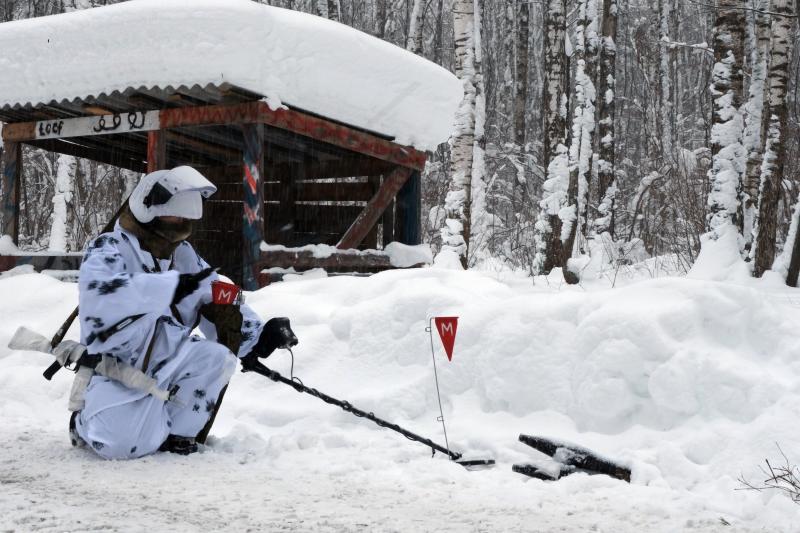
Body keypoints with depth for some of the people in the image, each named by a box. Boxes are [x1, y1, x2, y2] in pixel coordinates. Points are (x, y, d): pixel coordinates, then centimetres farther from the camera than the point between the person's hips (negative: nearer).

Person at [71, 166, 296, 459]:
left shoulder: (185, 256, 9)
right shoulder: (109, 247, -10)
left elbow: (222, 307, 8)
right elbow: (99, 294, -32)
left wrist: (259, 336, -11)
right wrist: (174, 286, -38)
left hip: (168, 367, 6)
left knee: (216, 356, -23)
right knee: (124, 442, -30)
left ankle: (178, 431, -1)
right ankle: (87, 423, 7)